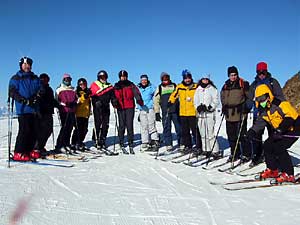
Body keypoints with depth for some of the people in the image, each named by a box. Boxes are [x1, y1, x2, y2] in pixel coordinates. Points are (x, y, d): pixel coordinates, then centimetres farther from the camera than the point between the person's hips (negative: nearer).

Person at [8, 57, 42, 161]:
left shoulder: (35, 78, 19)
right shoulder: (15, 79, 6)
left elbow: (40, 90, 14)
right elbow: (12, 92, -3)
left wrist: (36, 97, -8)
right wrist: (24, 100, -16)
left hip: (34, 109, 5)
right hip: (23, 109, -5)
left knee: (34, 131, 3)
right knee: (24, 130, -12)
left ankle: (29, 150, 14)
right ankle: (18, 153, -7)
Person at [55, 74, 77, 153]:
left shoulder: (73, 90, 20)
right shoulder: (59, 89, 6)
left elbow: (76, 99, 21)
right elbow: (56, 100, 2)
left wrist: (73, 103, -1)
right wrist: (64, 104, -13)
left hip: (72, 111, 5)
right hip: (64, 111, -5)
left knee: (70, 128, 3)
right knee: (64, 128, -12)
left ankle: (66, 144, 13)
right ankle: (59, 146, -8)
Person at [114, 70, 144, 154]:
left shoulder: (131, 85, 6)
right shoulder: (116, 86, 12)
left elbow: (136, 93, -7)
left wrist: (139, 100, -25)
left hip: (130, 107, -1)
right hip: (120, 108, 1)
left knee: (130, 126, -2)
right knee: (122, 126, 0)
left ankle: (131, 145, 4)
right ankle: (122, 145, 6)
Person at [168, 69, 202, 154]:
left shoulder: (196, 87, -1)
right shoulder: (179, 87, 6)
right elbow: (174, 95, 16)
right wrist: (170, 101, 1)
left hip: (193, 113, -3)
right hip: (183, 113, 4)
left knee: (195, 131, -3)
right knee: (185, 131, 10)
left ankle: (198, 147, 6)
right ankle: (188, 146, 21)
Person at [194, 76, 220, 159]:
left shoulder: (212, 89, 2)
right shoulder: (198, 90, 16)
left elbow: (216, 101, -3)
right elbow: (195, 101, 14)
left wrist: (208, 107, -16)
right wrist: (198, 107, -5)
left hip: (210, 114, -5)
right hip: (200, 114, 5)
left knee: (210, 133, -11)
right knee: (203, 134, 6)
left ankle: (215, 151, -7)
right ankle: (206, 150, 14)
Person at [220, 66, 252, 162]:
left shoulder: (243, 84, -2)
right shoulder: (226, 85, 13)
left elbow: (249, 96, 1)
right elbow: (222, 97, 26)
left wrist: (246, 107, -9)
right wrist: (224, 107, 14)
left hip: (240, 114, -5)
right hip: (229, 115, 5)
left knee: (241, 135, -4)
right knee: (231, 135, 8)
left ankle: (246, 154, 6)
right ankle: (234, 154, 19)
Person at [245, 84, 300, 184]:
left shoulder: (280, 104, -23)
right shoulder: (263, 110, 4)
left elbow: (290, 117, -28)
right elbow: (260, 122, 4)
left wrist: (280, 129, -36)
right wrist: (252, 131, -14)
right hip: (280, 131, 9)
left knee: (279, 148, -20)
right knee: (267, 145, 2)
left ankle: (288, 175, -11)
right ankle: (272, 170, 15)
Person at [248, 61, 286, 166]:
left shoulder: (273, 82, 2)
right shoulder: (254, 84, 13)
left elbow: (280, 96, 1)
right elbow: (249, 97, 18)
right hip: (258, 113, 3)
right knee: (256, 135, 2)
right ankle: (257, 156, 12)